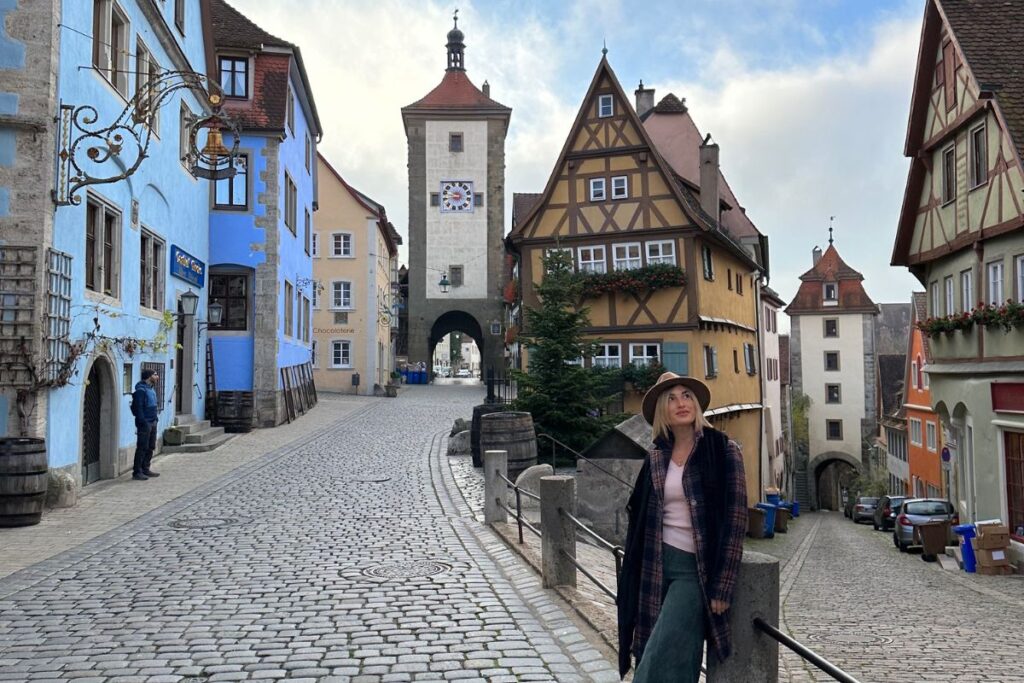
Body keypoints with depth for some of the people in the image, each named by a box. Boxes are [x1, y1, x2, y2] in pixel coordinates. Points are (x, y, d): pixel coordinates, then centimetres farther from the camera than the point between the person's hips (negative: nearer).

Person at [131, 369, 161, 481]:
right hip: (144, 424, -10)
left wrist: (155, 419, 14)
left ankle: (145, 469, 23)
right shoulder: (141, 390, -14)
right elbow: (138, 408, -19)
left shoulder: (151, 389, 15)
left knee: (150, 447, 14)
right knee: (142, 448, -6)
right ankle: (137, 472, -2)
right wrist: (143, 422, -21)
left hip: (152, 422, 10)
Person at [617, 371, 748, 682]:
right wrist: (635, 577, 12)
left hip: (696, 569, -4)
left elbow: (735, 519, -9)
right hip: (658, 565, 4)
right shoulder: (656, 456, 7)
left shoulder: (723, 449, -6)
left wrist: (722, 587, -12)